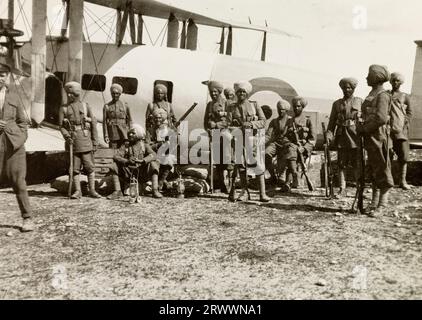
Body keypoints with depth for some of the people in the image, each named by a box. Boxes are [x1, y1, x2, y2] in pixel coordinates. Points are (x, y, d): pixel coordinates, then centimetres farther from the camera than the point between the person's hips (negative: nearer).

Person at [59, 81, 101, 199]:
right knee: (75, 167, 4)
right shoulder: (63, 108, 9)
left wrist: (95, 141, 0)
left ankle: (92, 190, 8)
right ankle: (77, 191, 11)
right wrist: (67, 136, -15)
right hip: (72, 141, 1)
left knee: (89, 166, 0)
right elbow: (61, 126, 4)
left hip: (85, 140, -1)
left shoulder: (85, 106, 5)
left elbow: (93, 124, 5)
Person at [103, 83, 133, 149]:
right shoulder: (107, 106, 5)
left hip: (123, 135, 1)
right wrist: (106, 136, -6)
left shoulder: (125, 106, 8)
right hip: (112, 135, 0)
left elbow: (129, 121, 10)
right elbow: (104, 122, 2)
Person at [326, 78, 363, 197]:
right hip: (341, 137, 2)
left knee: (357, 164, -2)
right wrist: (329, 134, -3)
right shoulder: (337, 104, 14)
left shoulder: (360, 102, 9)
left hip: (355, 136, -2)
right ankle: (342, 189, 7)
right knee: (341, 164, 2)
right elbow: (332, 121, 12)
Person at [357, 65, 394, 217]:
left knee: (382, 171, -2)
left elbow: (381, 119, -22)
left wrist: (364, 128, -14)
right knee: (373, 170, 13)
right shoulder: (372, 95, 17)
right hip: (371, 138, 9)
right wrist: (363, 127, 6)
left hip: (379, 137, -9)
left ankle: (382, 205, 5)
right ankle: (374, 203, 21)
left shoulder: (382, 95, -11)